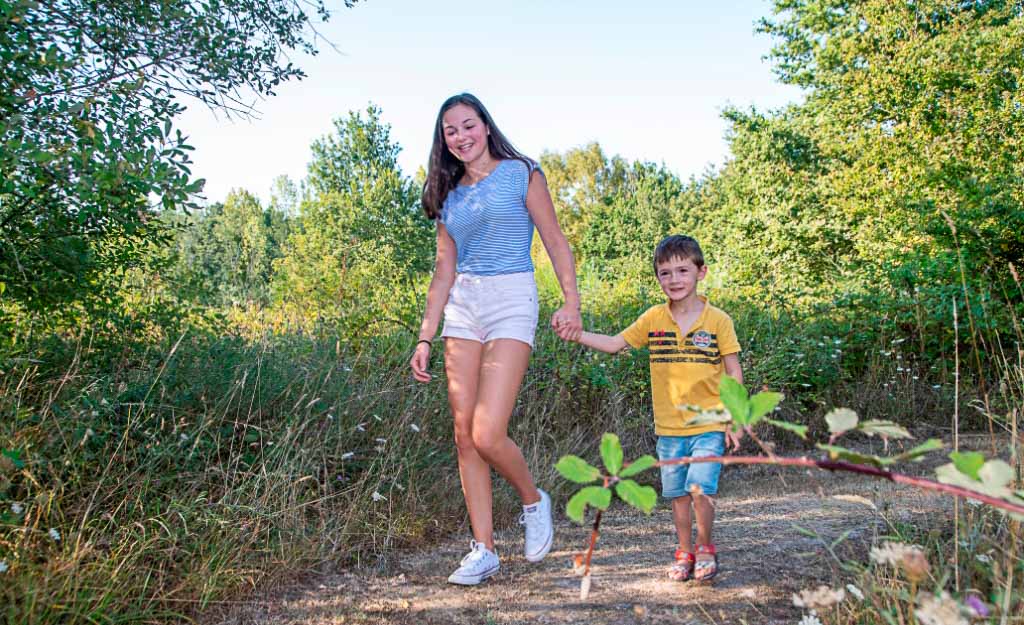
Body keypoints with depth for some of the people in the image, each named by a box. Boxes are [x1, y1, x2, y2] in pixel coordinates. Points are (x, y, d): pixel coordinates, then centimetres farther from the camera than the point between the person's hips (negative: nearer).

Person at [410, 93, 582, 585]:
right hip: (462, 305, 5)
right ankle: (483, 550, 13)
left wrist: (571, 301, -15)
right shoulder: (449, 194, 16)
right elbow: (443, 271, 15)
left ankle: (534, 502, 17)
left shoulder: (520, 173, 3)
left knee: (488, 435, -14)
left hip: (512, 301, -5)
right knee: (464, 435, 2)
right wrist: (425, 337, 10)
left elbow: (555, 240, -1)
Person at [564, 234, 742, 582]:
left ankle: (705, 546, 13)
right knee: (678, 494, 11)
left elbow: (733, 373, 0)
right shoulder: (653, 319, 1)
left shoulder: (718, 320, -5)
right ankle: (685, 553, 32)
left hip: (709, 425, -3)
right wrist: (578, 335, -11)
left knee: (700, 487, -14)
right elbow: (615, 344, 4)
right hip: (669, 427, 3)